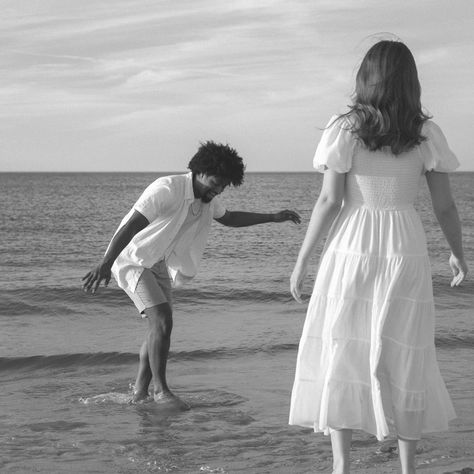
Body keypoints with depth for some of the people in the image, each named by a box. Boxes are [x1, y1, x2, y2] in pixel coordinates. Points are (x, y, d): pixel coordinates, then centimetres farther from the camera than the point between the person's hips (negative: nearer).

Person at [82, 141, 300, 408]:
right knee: (162, 321, -19)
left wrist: (273, 218, 19)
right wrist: (106, 264, -36)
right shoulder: (167, 190, -24)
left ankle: (140, 393, 15)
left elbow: (229, 218, 24)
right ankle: (161, 390, -10)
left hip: (160, 265, 9)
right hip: (133, 260, -9)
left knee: (160, 328, 6)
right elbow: (130, 226, -29)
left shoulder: (208, 199, 3)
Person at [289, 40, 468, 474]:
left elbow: (329, 201, -8)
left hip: (351, 251, -2)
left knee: (340, 355, 6)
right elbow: (445, 205, 3)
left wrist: (302, 260, 0)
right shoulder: (426, 134, 1)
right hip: (405, 254, 2)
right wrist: (458, 254, 19)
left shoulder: (345, 129, -5)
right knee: (404, 360, 11)